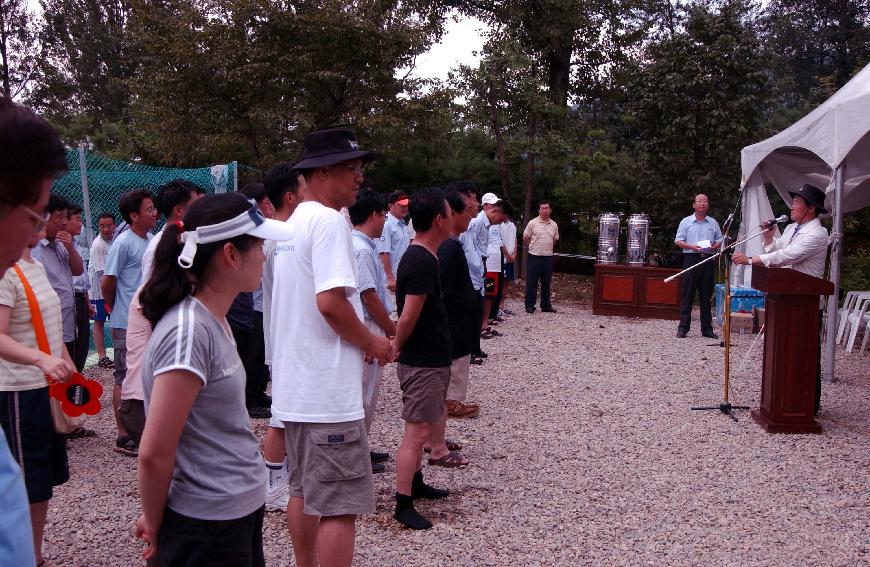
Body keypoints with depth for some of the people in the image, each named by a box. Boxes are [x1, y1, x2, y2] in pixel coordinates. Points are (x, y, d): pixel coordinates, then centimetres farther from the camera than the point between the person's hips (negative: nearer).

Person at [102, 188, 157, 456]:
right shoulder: (124, 243, -15)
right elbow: (107, 282, -12)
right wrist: (115, 309, 2)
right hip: (127, 325, -8)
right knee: (125, 378, 0)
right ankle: (124, 437, 8)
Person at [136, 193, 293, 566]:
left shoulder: (213, 320, 4)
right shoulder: (188, 330, -23)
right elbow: (154, 453, -21)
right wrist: (155, 527, -6)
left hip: (240, 512, 8)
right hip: (207, 528, -8)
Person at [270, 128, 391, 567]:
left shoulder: (293, 223, 15)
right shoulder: (329, 221, -16)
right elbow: (331, 301, -26)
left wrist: (361, 340, 13)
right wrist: (372, 342, -10)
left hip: (295, 385, 10)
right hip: (327, 391, -10)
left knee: (304, 492, 20)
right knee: (340, 506, -3)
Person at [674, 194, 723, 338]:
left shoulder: (713, 223, 13)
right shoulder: (686, 222, 6)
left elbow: (720, 240, 15)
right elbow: (678, 241, 1)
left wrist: (715, 246, -7)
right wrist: (691, 246, -15)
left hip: (708, 260, 3)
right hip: (691, 258, -2)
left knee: (706, 295, 6)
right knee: (687, 294, -3)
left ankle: (707, 328, 11)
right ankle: (683, 328, 1)